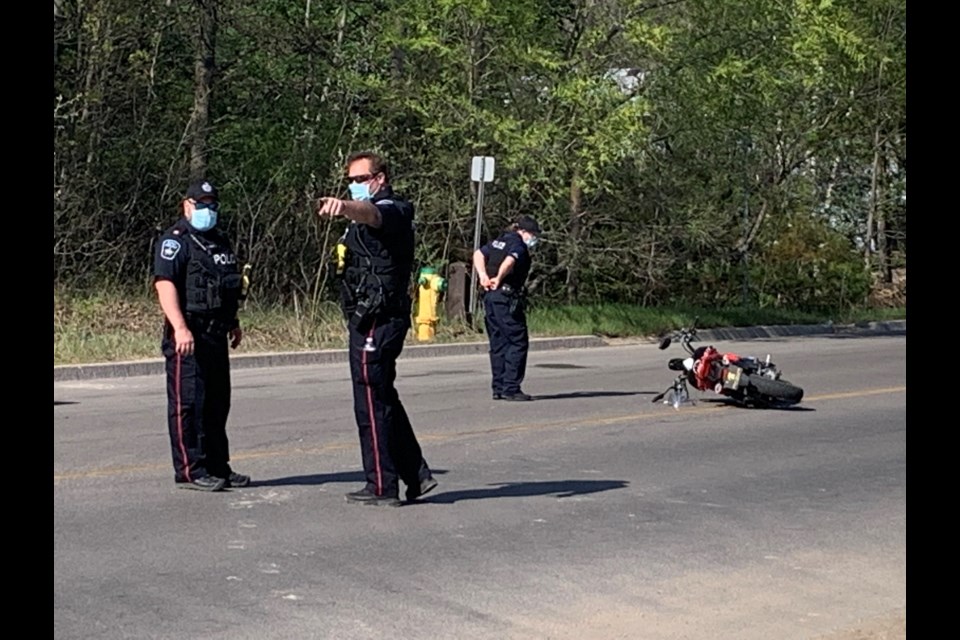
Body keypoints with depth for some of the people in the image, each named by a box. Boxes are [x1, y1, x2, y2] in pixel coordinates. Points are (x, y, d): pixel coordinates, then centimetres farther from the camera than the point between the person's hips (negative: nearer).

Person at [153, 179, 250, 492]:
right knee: (188, 403, -6)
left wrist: (233, 323, 29)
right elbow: (165, 284, -19)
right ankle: (189, 471, -3)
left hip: (216, 335, 9)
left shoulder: (220, 241, 20)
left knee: (217, 404, 12)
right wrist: (180, 328, -28)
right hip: (188, 336, -9)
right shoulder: (175, 240, -8)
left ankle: (218, 467, 21)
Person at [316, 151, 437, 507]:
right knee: (385, 400, 16)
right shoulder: (389, 215, 21)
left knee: (371, 403, -5)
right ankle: (416, 474, 20)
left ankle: (382, 487, 2)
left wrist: (344, 208, -57)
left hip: (375, 322, -11)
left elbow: (370, 213, -38)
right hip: (374, 320, 11)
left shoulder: (389, 211, -14)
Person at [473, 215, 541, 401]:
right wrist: (498, 279, -17)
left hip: (489, 296, 9)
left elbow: (478, 254, 14)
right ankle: (511, 388, -4)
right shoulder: (518, 245, -7)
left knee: (498, 344, 13)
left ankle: (498, 387, 15)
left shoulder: (499, 241, 18)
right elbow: (509, 261, -25)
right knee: (518, 342, -2)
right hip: (506, 297, -9)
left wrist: (483, 275, 4)